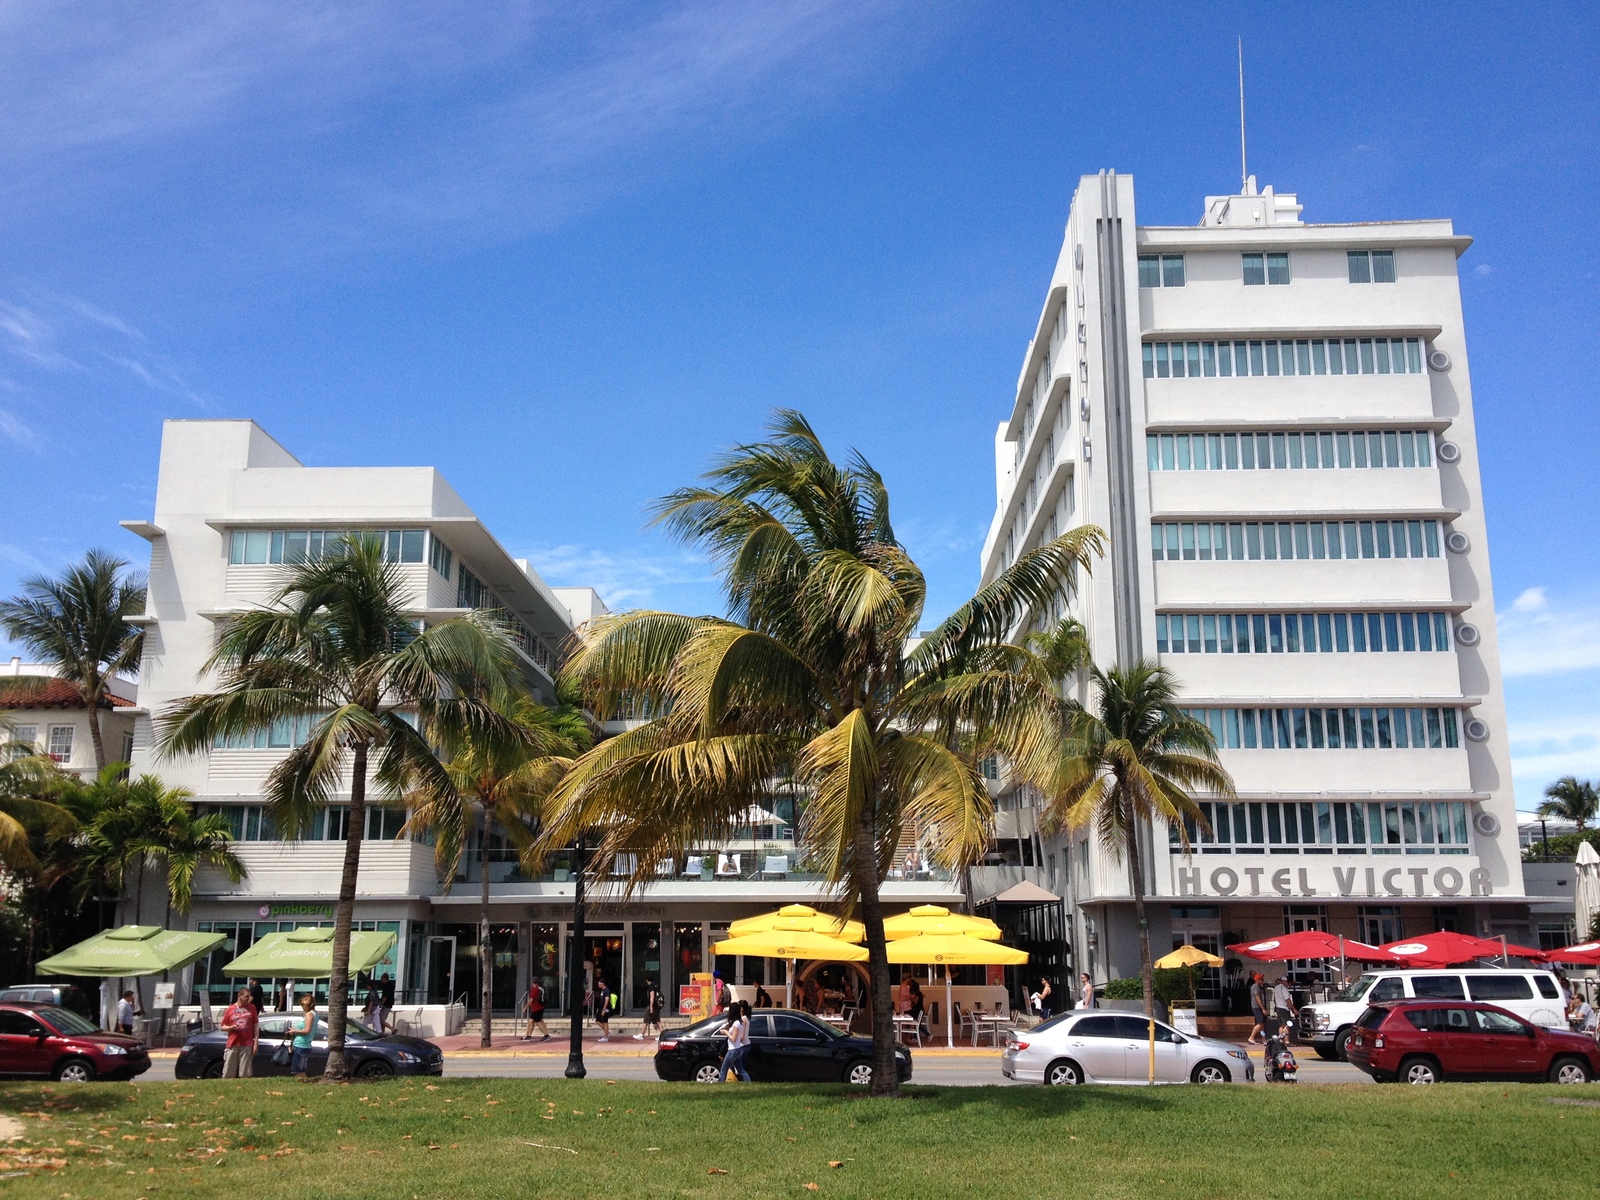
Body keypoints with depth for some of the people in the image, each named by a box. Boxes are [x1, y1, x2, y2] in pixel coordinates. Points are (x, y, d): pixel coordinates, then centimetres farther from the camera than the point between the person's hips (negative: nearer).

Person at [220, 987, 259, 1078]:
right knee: (228, 1074, 2)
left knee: (244, 1074, -1)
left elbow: (256, 1026, 8)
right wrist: (231, 1028, -12)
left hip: (247, 1045, 0)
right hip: (232, 1044, 0)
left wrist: (256, 1042, 1)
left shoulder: (251, 1008, 7)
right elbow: (223, 1027, 10)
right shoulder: (230, 1009, 5)